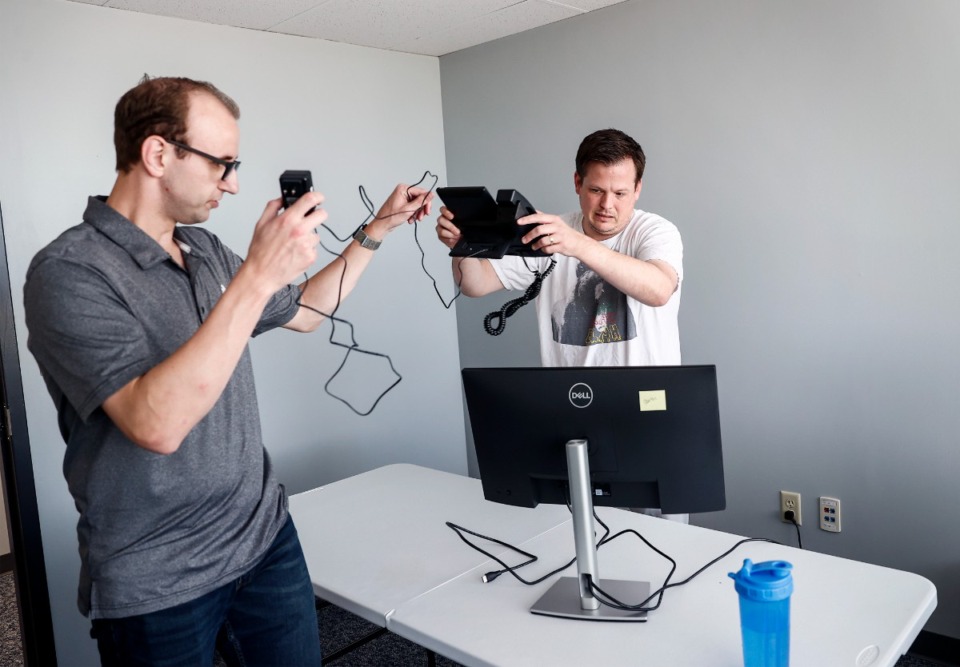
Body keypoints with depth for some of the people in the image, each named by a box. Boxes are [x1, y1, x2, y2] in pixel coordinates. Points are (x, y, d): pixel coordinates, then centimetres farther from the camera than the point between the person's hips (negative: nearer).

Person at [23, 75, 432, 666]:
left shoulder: (207, 251, 4)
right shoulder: (69, 273, -18)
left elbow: (303, 311, 19)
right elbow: (158, 424, -30)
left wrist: (377, 230, 15)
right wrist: (258, 275, -32)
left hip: (268, 536, 6)